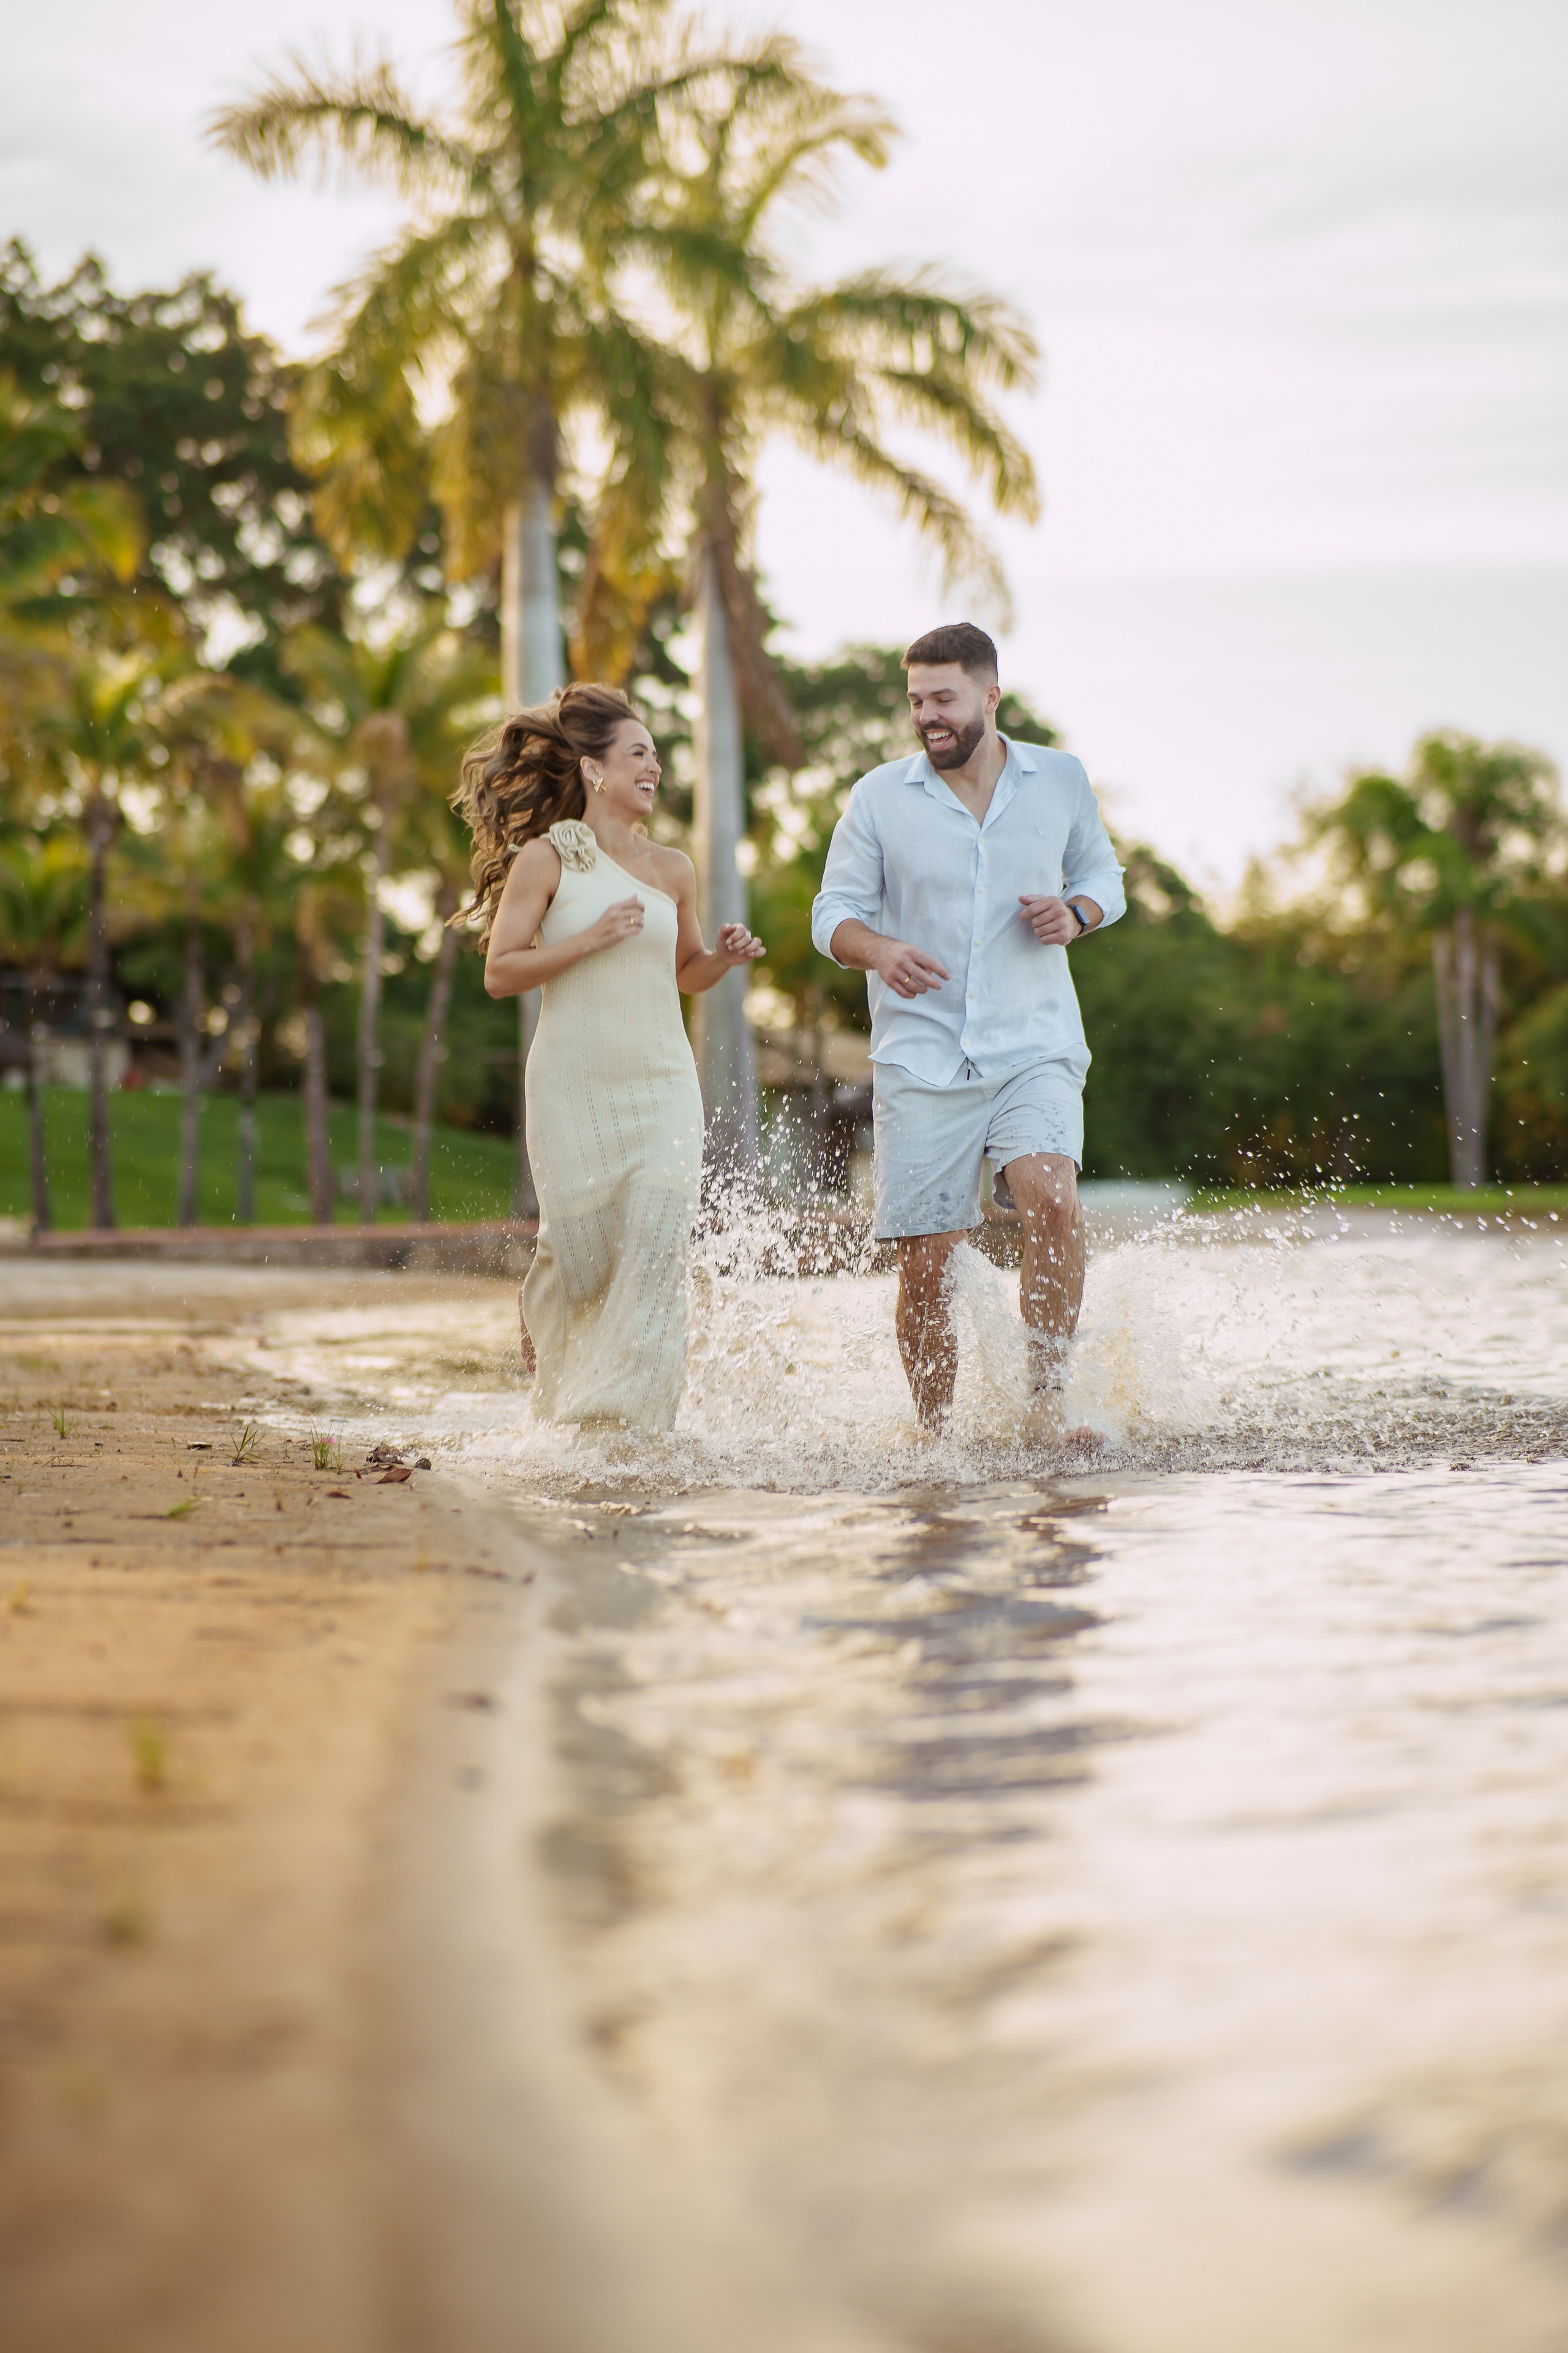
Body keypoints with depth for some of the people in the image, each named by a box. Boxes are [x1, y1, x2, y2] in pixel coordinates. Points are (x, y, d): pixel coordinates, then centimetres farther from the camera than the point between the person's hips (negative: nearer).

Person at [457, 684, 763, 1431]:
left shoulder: (672, 871, 10)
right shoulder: (545, 859, -2)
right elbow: (500, 972, -7)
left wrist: (723, 958, 2)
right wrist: (590, 939, -17)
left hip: (662, 1085, 3)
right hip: (572, 1088, -3)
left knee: (657, 1246, -14)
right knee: (581, 1254, 3)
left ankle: (628, 1418, -10)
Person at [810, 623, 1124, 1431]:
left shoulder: (1061, 780, 5)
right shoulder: (878, 797, 1)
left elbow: (1101, 873, 18)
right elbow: (835, 911, 5)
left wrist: (1076, 914, -5)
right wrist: (879, 949, -18)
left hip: (1033, 1049, 0)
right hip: (922, 1056, 0)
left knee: (1052, 1199, -27)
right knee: (925, 1263, -1)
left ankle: (1045, 1401, -15)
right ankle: (935, 1436, 17)